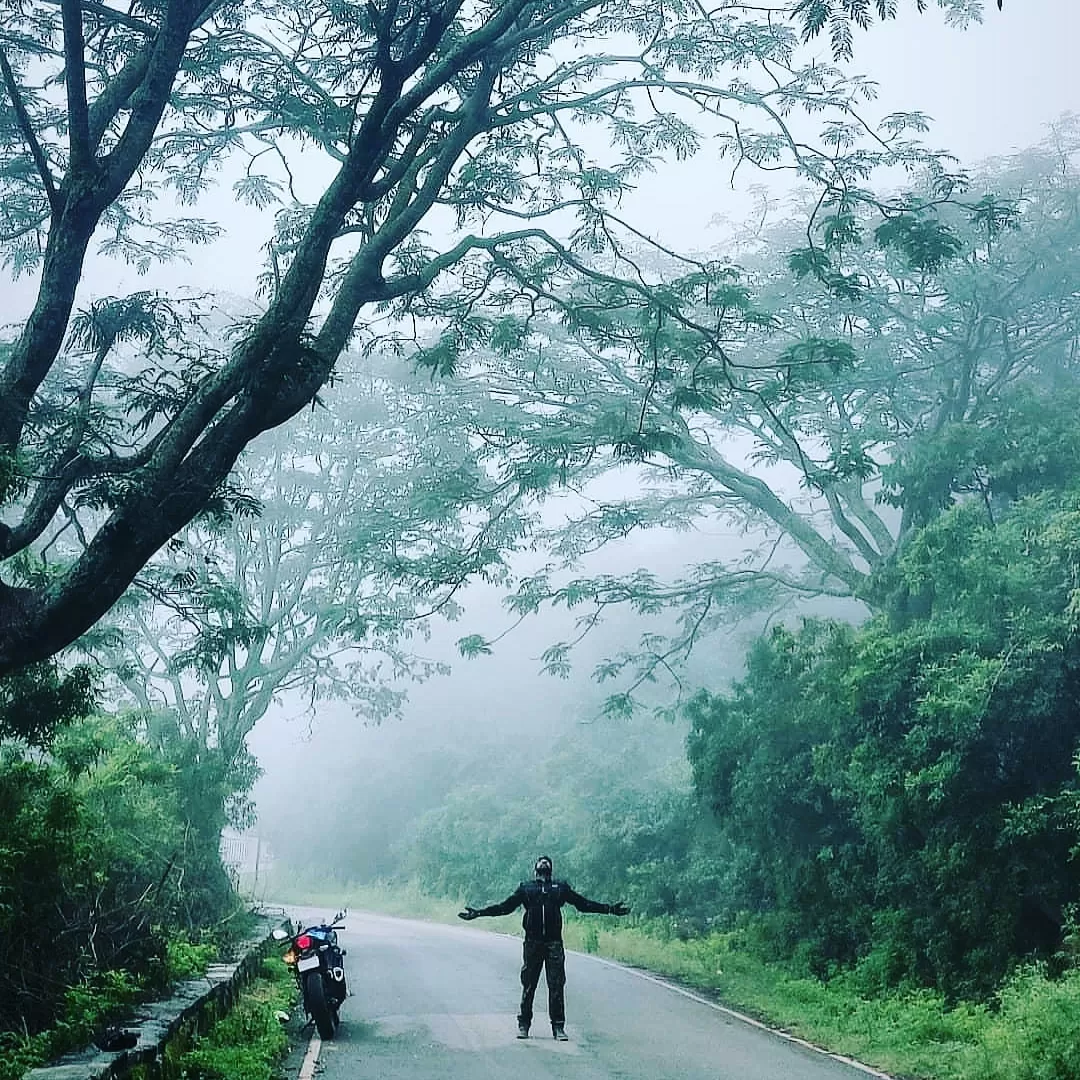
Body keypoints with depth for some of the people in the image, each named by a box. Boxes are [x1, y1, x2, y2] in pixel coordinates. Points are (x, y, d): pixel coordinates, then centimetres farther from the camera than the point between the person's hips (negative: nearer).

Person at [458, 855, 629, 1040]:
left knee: (556, 986, -3)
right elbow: (505, 907, 13)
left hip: (554, 943, 0)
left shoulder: (560, 888, 15)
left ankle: (558, 1027, 3)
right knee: (528, 986, 2)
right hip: (532, 942, 0)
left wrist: (610, 909, 13)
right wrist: (478, 913, 7)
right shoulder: (525, 888, 14)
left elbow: (583, 904, 17)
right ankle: (523, 1025, 12)